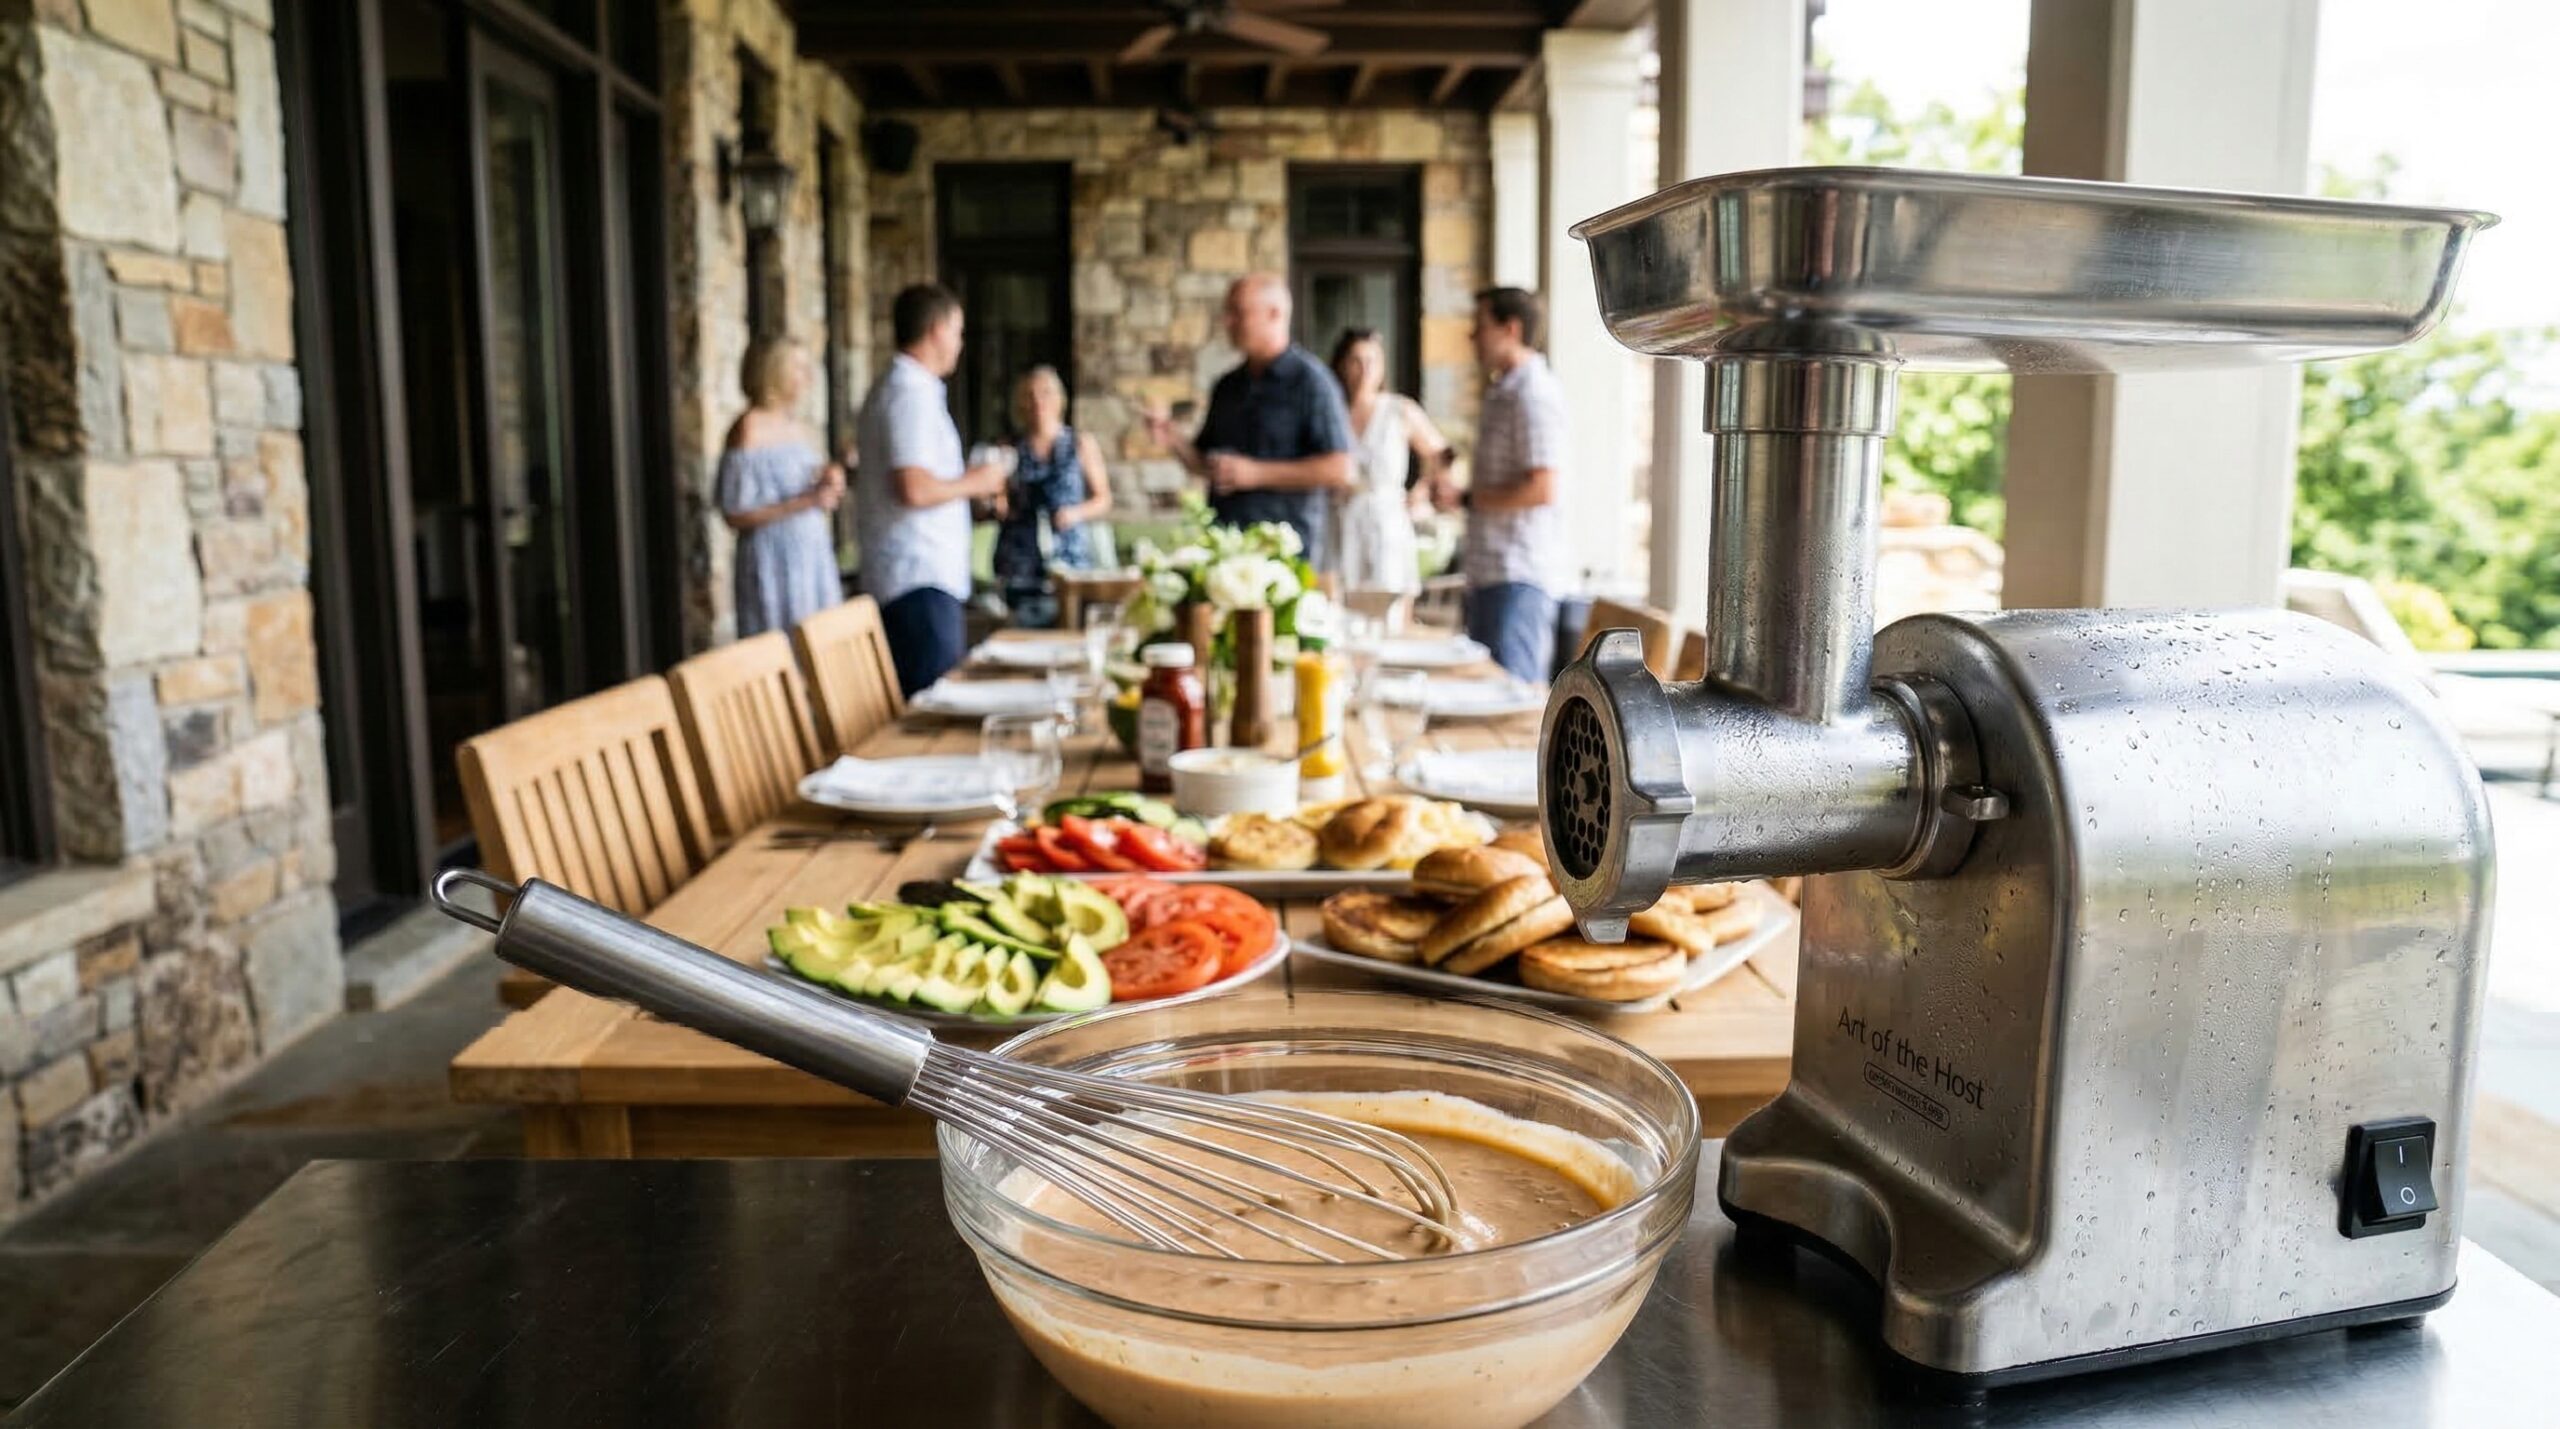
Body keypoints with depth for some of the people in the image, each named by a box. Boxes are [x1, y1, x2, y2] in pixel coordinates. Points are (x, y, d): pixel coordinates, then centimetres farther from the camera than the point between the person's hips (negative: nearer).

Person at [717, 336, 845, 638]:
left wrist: (830, 485, 1)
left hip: (814, 563, 7)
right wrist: (805, 502, -19)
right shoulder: (748, 430, -8)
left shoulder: (800, 430, 13)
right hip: (773, 565, -7)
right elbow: (734, 515, -14)